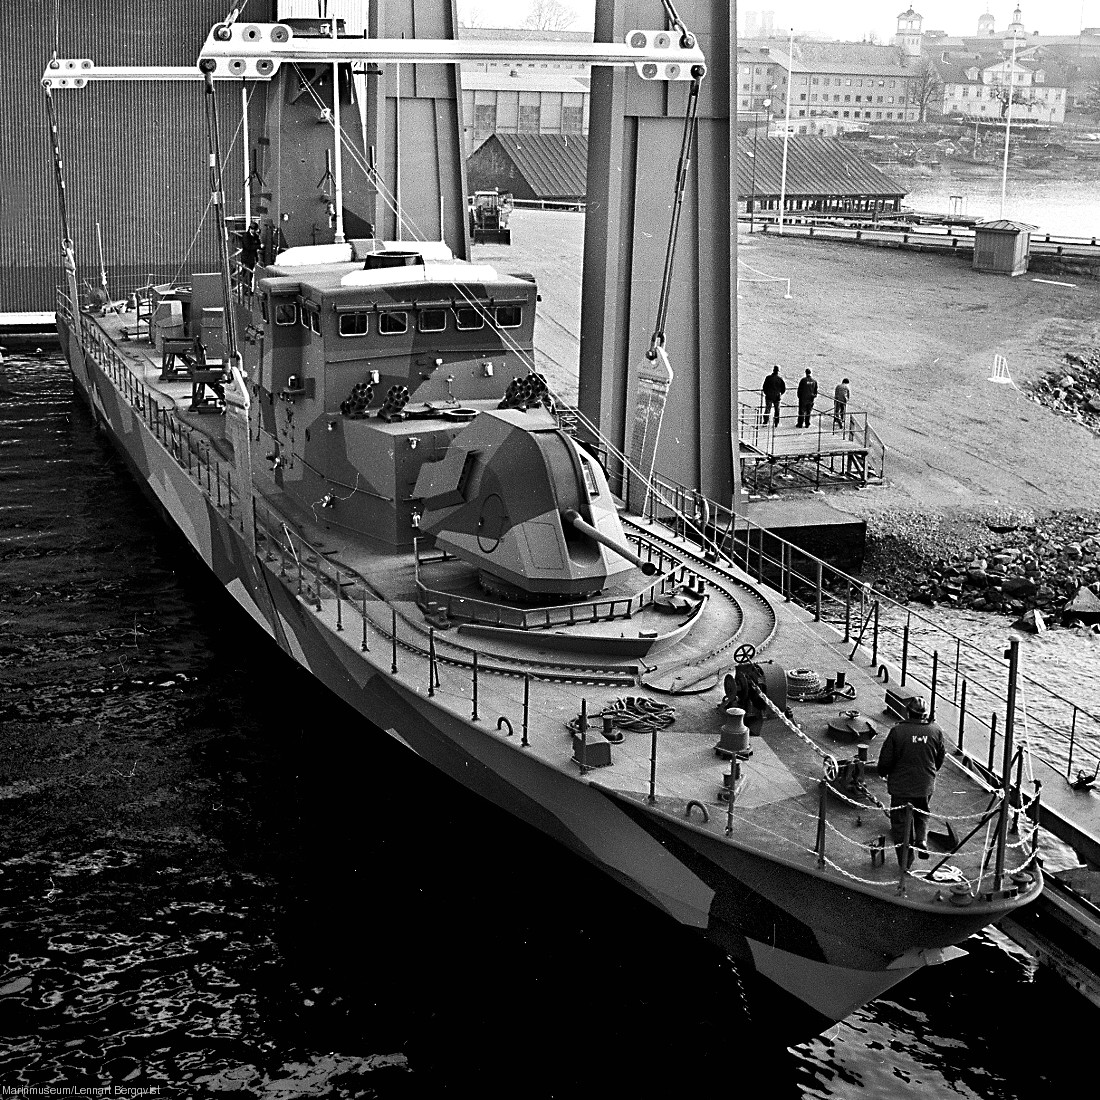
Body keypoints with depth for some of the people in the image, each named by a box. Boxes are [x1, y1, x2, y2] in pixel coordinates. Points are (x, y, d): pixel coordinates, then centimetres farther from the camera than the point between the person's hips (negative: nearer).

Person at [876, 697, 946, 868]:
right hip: (926, 786, 3)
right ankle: (922, 841, 7)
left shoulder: (897, 731, -17)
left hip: (901, 785, -3)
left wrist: (883, 772, 11)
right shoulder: (936, 731, -6)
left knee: (900, 822, 10)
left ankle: (906, 861, 14)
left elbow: (885, 759, -11)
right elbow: (940, 760, 8)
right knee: (922, 816, 29)